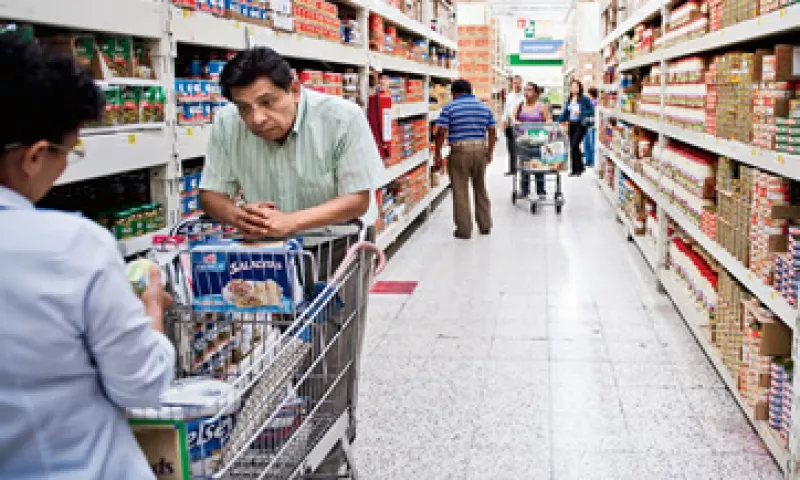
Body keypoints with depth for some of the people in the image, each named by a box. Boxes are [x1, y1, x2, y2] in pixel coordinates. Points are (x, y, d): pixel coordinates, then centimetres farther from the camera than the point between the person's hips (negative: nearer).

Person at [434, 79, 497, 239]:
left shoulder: (449, 107, -4)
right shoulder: (485, 107, 9)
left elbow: (441, 132, -9)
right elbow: (492, 132, 8)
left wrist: (438, 153, 0)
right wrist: (489, 152, 17)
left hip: (459, 150, -4)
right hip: (480, 149, 4)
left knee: (460, 191, 2)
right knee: (480, 189, 17)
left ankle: (464, 230, 5)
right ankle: (485, 226, 23)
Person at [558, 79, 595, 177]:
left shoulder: (585, 99, -6)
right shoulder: (568, 100, 9)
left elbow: (591, 111, -5)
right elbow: (564, 113, 12)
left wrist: (580, 112, -17)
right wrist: (559, 122, 0)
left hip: (580, 125, -6)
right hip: (571, 125, 6)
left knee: (574, 145, -13)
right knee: (574, 147, 9)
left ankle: (576, 169, -4)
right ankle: (580, 168, 21)